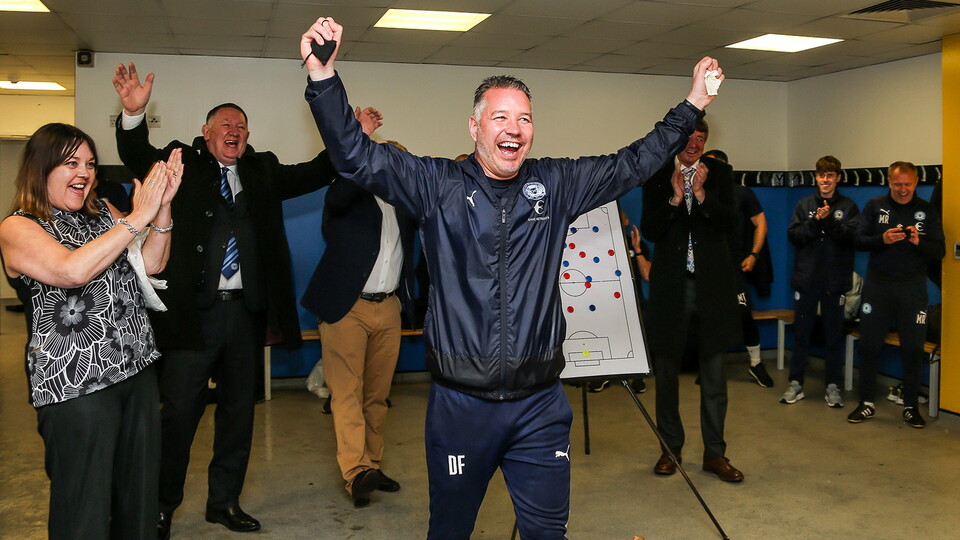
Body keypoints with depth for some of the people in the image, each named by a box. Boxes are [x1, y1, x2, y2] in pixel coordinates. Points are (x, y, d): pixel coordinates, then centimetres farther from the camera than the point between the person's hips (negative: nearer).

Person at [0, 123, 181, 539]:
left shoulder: (102, 212, 13)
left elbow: (150, 264, 4)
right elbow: (72, 270, -24)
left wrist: (162, 206, -10)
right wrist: (137, 218, -22)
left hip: (137, 369, 6)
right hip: (75, 383, -6)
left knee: (140, 493, 14)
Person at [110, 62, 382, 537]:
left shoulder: (264, 171, 14)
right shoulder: (182, 164, 3)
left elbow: (314, 174, 11)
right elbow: (136, 156, -11)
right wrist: (134, 112, -31)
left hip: (246, 311, 4)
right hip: (193, 310, -4)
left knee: (238, 410, 13)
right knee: (179, 411, 1)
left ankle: (225, 501, 28)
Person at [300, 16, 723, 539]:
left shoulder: (555, 184, 6)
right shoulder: (438, 184, -2)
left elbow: (633, 163, 12)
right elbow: (357, 156, -9)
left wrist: (692, 105, 9)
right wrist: (323, 77, -20)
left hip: (540, 403, 2)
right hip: (460, 402, -1)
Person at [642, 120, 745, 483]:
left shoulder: (720, 173, 5)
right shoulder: (657, 175, 2)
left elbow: (730, 223, -6)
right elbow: (649, 230, -6)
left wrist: (701, 193, -16)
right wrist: (675, 197, -16)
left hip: (711, 285, 0)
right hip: (670, 284, 0)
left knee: (714, 371, 5)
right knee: (666, 370, 8)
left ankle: (714, 453, 16)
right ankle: (670, 449, 23)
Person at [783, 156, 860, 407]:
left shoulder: (848, 207, 3)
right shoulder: (804, 204, 7)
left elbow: (853, 236, -10)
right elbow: (793, 235, -3)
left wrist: (829, 221, -20)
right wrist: (815, 221, -16)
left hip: (835, 281, -1)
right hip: (806, 278, 1)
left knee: (834, 334, 6)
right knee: (801, 332, 6)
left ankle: (833, 386, 14)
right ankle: (796, 383, 13)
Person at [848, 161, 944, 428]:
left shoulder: (927, 211, 3)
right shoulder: (874, 206, 3)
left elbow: (939, 251, 0)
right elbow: (858, 240, -3)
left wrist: (919, 242, -20)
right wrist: (882, 239, -21)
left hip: (913, 288, 0)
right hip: (877, 285, 0)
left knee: (913, 348, 4)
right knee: (869, 345, 4)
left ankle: (910, 406, 18)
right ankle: (867, 403, 17)